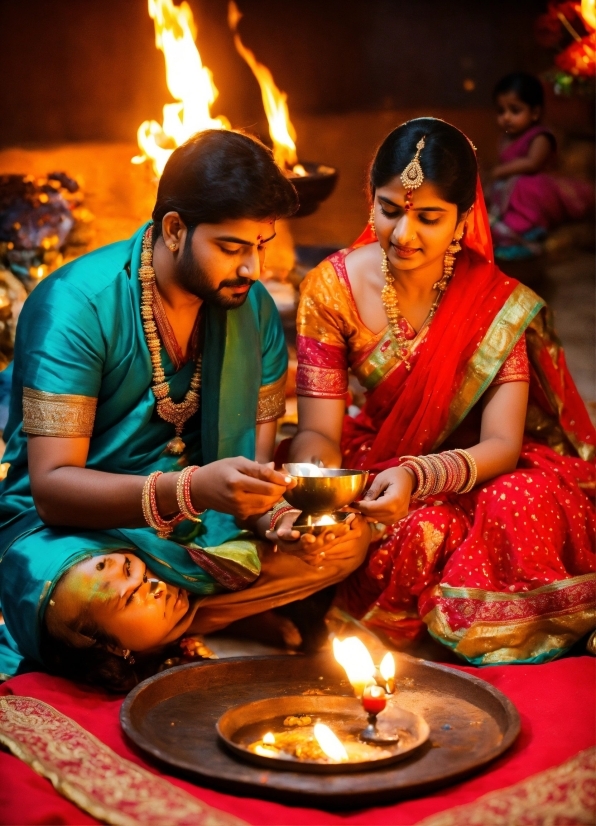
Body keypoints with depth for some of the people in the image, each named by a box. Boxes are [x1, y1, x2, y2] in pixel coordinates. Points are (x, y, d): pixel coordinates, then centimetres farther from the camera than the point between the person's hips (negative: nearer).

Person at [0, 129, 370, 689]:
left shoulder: (253, 306, -1)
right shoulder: (75, 305, -20)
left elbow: (260, 449, 1)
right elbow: (52, 485, -25)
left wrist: (268, 507, -24)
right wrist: (192, 490, -40)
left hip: (195, 518, 7)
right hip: (70, 524, -6)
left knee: (346, 538, -15)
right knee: (105, 606, -41)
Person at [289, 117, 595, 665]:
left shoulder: (501, 304, -11)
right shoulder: (331, 289, -10)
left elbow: (502, 444, -18)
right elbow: (319, 431, -11)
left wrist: (418, 476, -39)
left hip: (471, 475, 1)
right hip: (369, 469, 0)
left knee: (522, 502, -31)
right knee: (422, 531, -32)